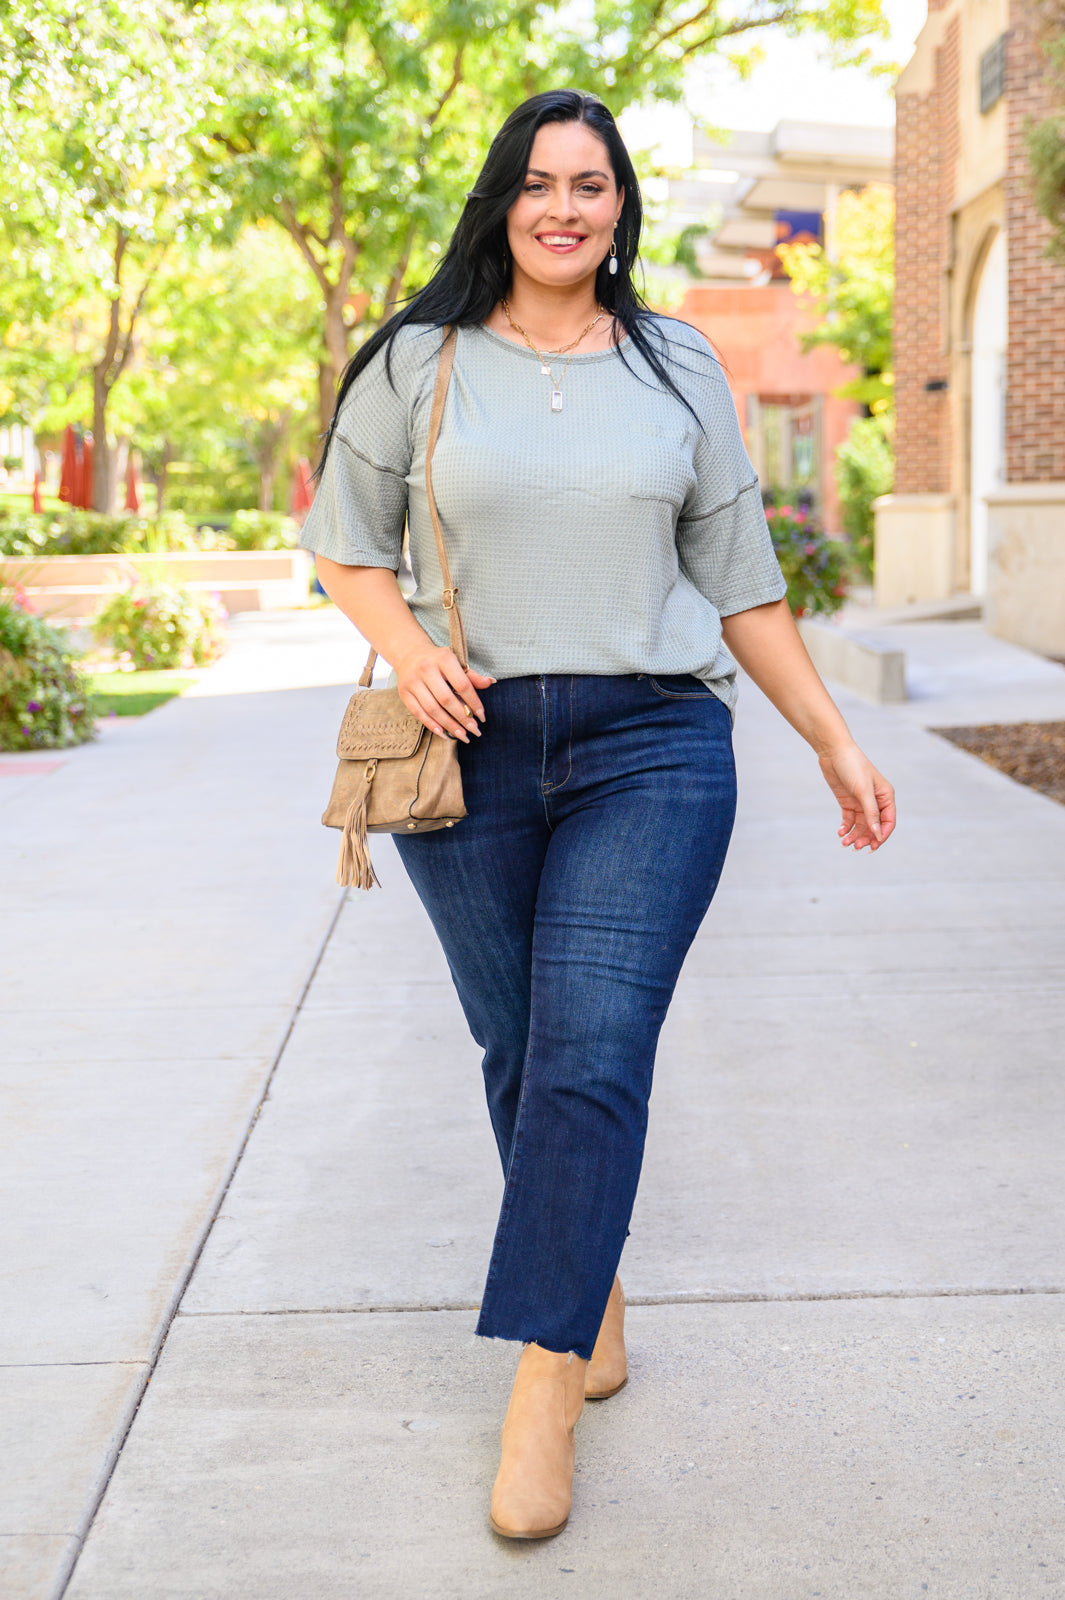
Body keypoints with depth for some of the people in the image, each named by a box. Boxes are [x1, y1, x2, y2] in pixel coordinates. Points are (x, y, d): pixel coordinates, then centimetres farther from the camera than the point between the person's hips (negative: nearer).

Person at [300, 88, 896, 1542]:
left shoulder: (680, 371, 9)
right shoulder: (418, 366, 5)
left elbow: (742, 581, 12)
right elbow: (347, 545, 11)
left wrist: (837, 745, 12)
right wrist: (409, 648, -9)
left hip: (650, 747, -1)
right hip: (470, 751, 1)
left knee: (595, 1056, -11)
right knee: (521, 1056, 8)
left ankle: (543, 1388, -7)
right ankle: (595, 1295, 30)